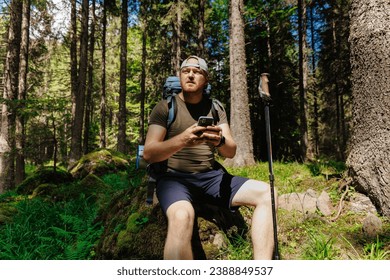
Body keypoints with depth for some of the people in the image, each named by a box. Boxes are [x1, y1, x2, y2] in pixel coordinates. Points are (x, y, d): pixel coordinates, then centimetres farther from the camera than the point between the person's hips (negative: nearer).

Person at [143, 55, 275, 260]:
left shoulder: (215, 109, 11)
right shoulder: (165, 107, 0)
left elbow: (231, 152, 2)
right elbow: (148, 154, -11)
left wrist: (220, 141, -24)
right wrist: (182, 140, -30)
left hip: (211, 176, 5)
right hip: (174, 177, -4)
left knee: (265, 193, -14)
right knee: (182, 216, -38)